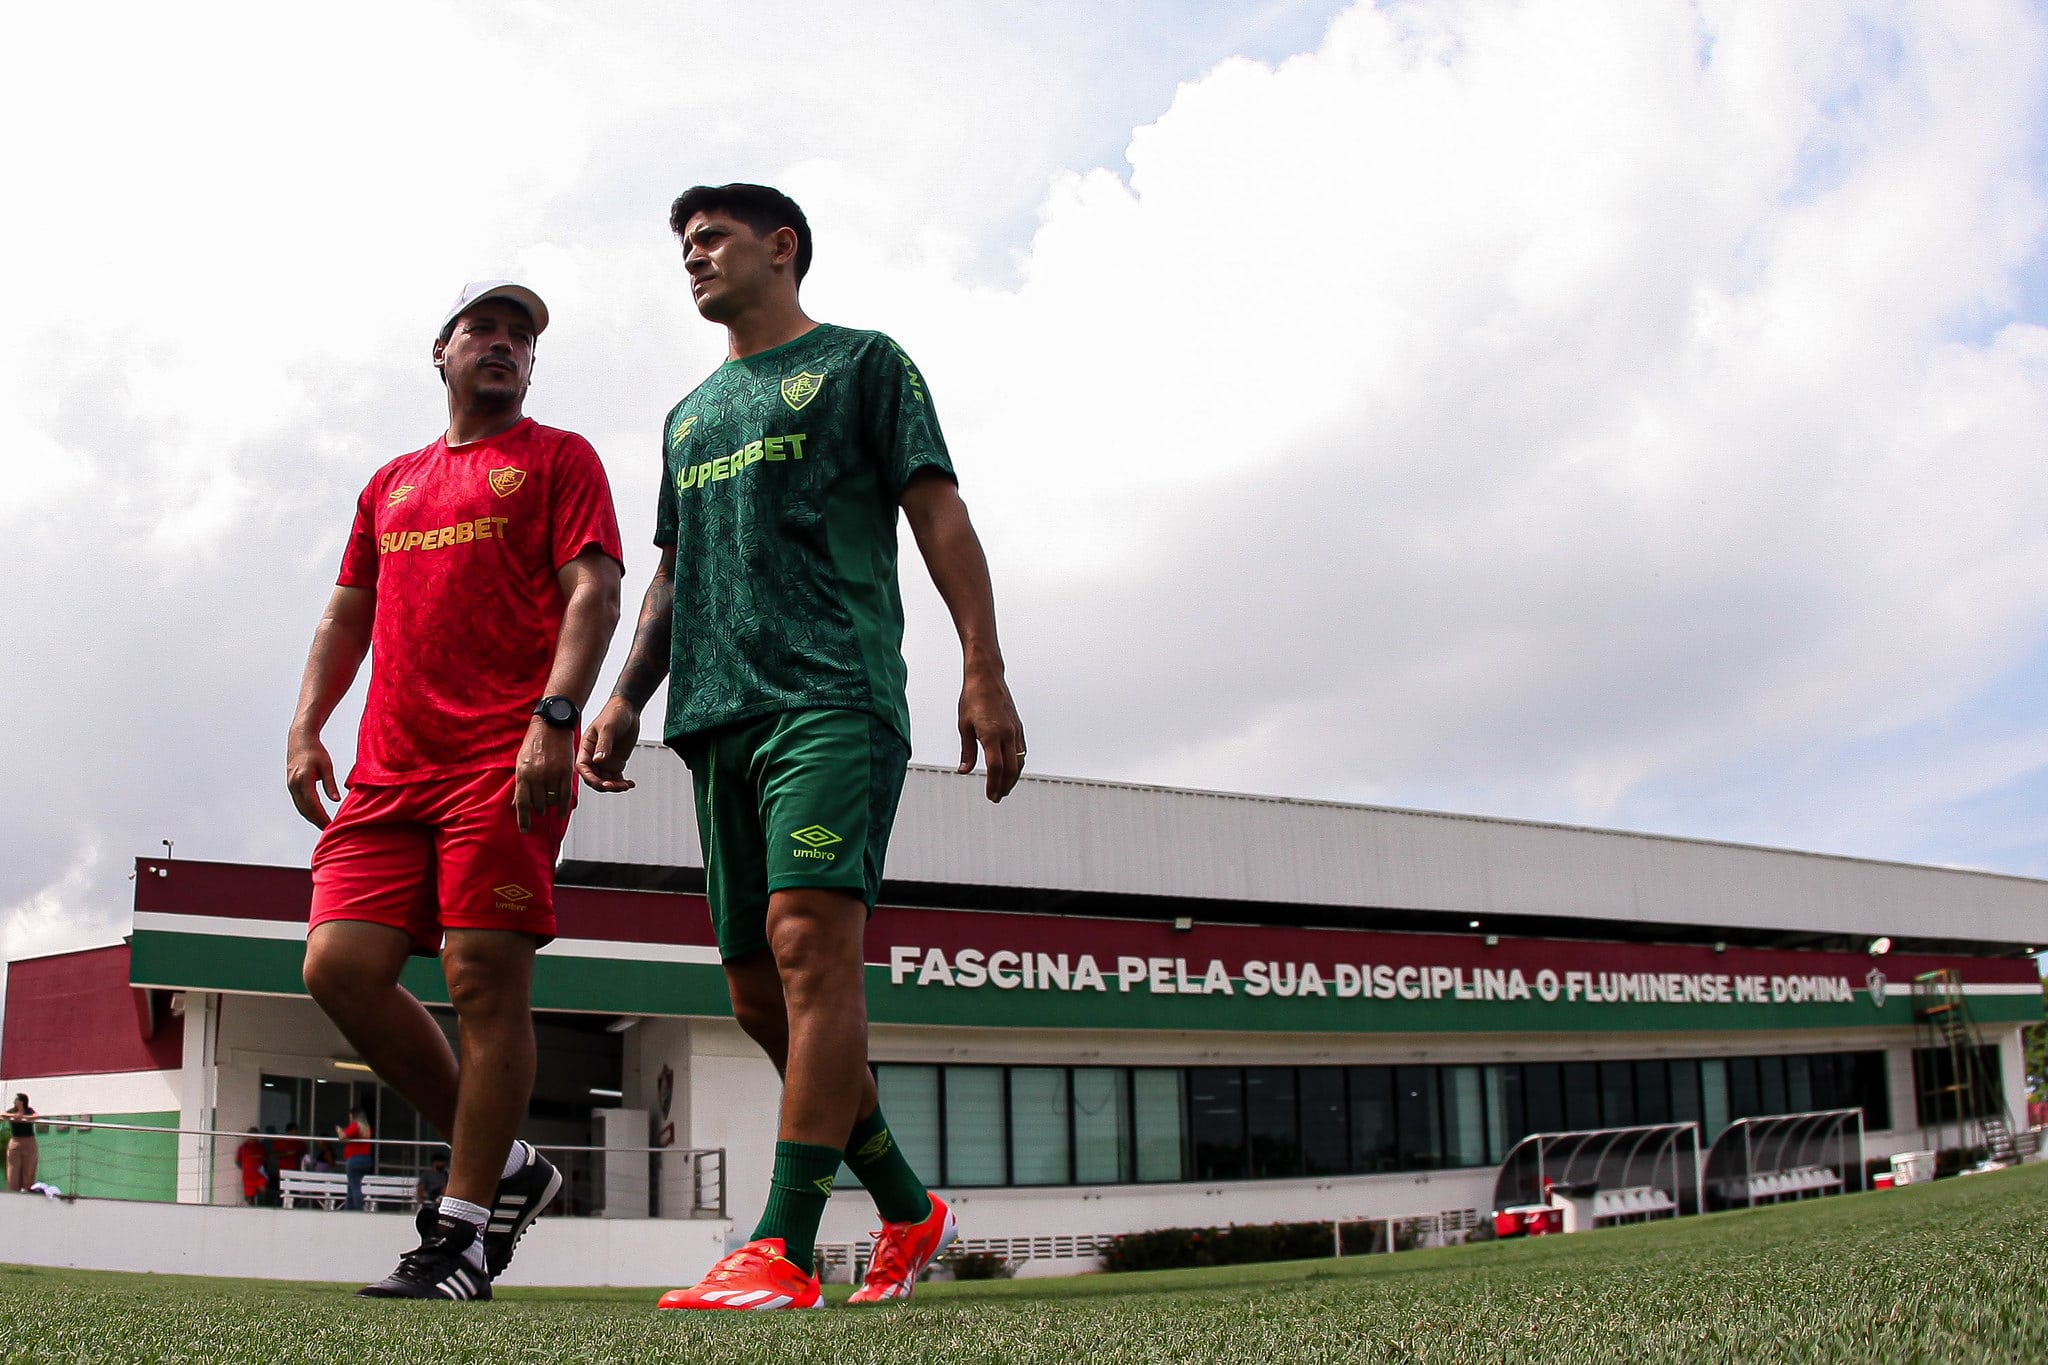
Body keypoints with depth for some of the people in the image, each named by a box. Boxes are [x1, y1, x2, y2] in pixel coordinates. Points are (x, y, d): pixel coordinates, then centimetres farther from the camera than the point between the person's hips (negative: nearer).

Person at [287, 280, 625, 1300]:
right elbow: (348, 613, 27)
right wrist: (306, 727, 11)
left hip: (506, 763, -6)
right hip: (390, 766, 6)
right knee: (339, 966, -6)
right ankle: (500, 1163, 9)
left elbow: (592, 594, -2)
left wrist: (555, 717, -17)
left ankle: (462, 1233, -3)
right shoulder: (391, 483, 27)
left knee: (485, 978, -10)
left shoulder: (558, 459, 10)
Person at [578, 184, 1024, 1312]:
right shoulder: (690, 415, 29)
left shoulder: (861, 363, 10)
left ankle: (783, 1250, -23)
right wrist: (626, 699, 14)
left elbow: (939, 516, 1)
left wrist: (983, 672, -11)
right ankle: (910, 1213, 16)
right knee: (759, 990, 3)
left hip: (832, 696, -7)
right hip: (718, 715, 7)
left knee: (809, 941, -21)